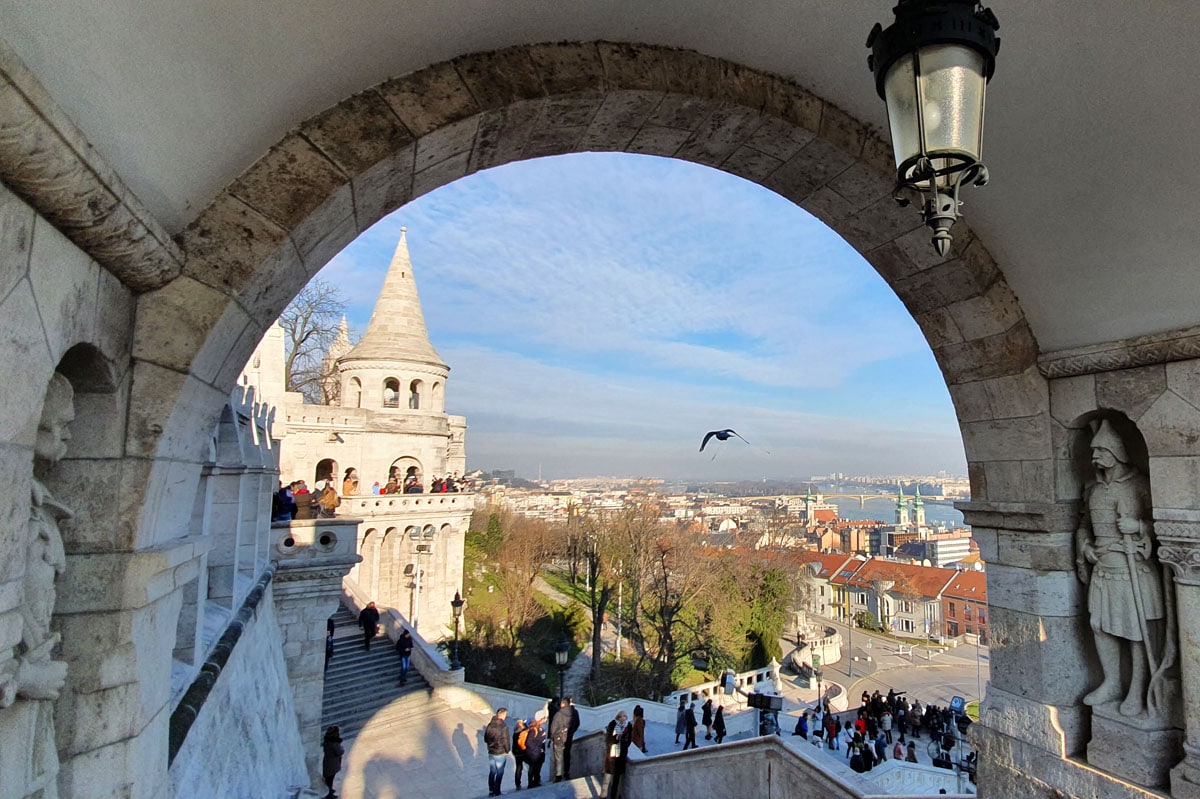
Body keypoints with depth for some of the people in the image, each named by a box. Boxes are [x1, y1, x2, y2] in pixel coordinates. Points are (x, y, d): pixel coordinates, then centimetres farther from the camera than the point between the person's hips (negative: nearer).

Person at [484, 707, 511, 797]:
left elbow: (485, 739, 6)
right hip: (501, 753, -6)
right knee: (499, 773, 9)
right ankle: (497, 792, 17)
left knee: (492, 772, 18)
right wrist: (507, 750, 0)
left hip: (491, 752, 6)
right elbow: (506, 741, -17)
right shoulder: (504, 726, -22)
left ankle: (491, 791, 27)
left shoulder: (489, 725, -3)